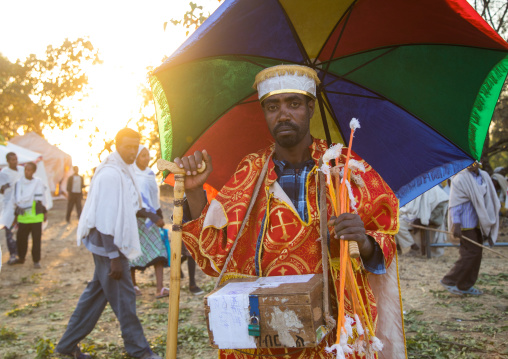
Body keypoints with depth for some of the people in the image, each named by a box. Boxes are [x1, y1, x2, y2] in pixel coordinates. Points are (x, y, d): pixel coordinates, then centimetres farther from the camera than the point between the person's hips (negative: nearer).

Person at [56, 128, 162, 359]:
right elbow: (106, 218, -22)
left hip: (115, 244, 10)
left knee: (96, 293, 16)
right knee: (123, 296, 0)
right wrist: (114, 257, -22)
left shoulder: (123, 171, 12)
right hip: (108, 245, -10)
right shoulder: (110, 174, -19)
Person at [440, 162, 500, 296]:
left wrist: (490, 222, 12)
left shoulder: (484, 176, 8)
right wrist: (456, 224, -23)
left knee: (476, 253, 10)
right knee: (471, 252, -8)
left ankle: (465, 286, 20)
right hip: (466, 223, -8)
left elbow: (491, 199, 16)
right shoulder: (460, 178, -14)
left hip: (477, 222, 8)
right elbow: (455, 203, -17)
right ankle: (449, 281, 3)